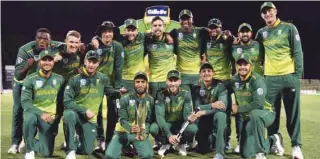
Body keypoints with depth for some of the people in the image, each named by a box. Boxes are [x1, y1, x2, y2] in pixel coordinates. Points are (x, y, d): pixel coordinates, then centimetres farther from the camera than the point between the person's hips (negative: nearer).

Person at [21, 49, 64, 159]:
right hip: (34, 113, -2)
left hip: (51, 118, 2)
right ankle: (30, 149, -15)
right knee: (30, 118, -41)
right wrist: (41, 113, -26)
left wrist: (58, 117, 4)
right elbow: (25, 102, -14)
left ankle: (32, 144, 31)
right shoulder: (30, 79, -6)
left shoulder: (59, 79, 3)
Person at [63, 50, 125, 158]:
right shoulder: (75, 79, -9)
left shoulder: (103, 79, 0)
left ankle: (78, 143, 36)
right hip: (76, 113, -2)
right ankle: (71, 150, -26)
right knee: (68, 114, -40)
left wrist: (118, 92, -8)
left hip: (90, 119, 2)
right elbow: (67, 101, -12)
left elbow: (110, 92, 15)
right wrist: (84, 111, -20)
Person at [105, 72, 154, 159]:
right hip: (123, 131, -1)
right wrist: (131, 129, -31)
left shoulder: (151, 100, 0)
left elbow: (149, 121, 1)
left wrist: (144, 132, -18)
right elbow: (123, 120, -11)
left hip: (141, 133, 1)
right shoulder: (125, 98, -8)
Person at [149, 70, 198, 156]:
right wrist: (169, 135, -37)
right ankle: (165, 143, 3)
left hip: (180, 124, 0)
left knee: (193, 128, -33)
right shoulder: (161, 95, -15)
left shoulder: (186, 94, -11)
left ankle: (182, 144, 3)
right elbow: (159, 116, -24)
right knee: (153, 128, -32)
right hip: (166, 124, 0)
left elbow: (187, 114, -16)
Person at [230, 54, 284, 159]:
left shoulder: (256, 80, -22)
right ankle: (273, 140, 26)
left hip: (265, 113, -6)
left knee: (254, 113, -42)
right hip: (248, 118, 6)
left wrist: (238, 109, -23)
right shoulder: (234, 80, -4)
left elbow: (259, 104, -31)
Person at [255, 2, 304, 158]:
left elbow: (297, 52, -3)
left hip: (289, 77, -3)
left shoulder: (289, 28, 1)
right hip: (270, 78, 3)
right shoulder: (261, 33, 11)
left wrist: (298, 74, -9)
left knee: (293, 113, 1)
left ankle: (296, 146, 7)